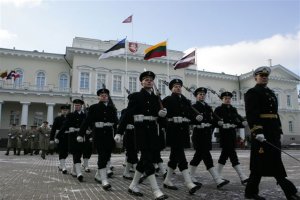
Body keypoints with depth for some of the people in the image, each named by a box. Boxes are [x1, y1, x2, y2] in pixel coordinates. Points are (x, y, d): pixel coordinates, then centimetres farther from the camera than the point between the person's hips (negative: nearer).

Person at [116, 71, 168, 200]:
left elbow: (159, 113, 15)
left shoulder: (155, 98, 13)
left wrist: (162, 113, -10)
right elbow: (127, 115, -8)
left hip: (152, 130, 6)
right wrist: (119, 132, -14)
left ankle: (133, 186, 24)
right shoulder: (136, 96, -2)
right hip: (141, 130, -6)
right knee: (148, 159, -10)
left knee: (145, 159, 10)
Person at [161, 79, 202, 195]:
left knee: (175, 155, 12)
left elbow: (191, 112, 6)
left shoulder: (186, 101, 18)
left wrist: (197, 116, -15)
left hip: (184, 130, 6)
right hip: (173, 130, -6)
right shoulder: (168, 100, 3)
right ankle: (189, 184, -16)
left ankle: (167, 181, 24)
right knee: (180, 156, -12)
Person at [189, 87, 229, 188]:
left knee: (199, 155, 12)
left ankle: (191, 176, 26)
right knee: (206, 156, -10)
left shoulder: (208, 107, 17)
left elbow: (213, 120, 15)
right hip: (198, 133, -7)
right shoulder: (194, 107, -1)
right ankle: (218, 180, -13)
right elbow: (191, 120, -11)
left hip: (207, 134, 7)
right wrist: (200, 123, -24)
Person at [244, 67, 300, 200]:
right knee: (274, 163, -7)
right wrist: (257, 131, -27)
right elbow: (251, 114, -16)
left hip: (273, 132, 9)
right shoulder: (252, 93, -4)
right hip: (261, 132, -9)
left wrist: (278, 131, 18)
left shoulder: (271, 93, 23)